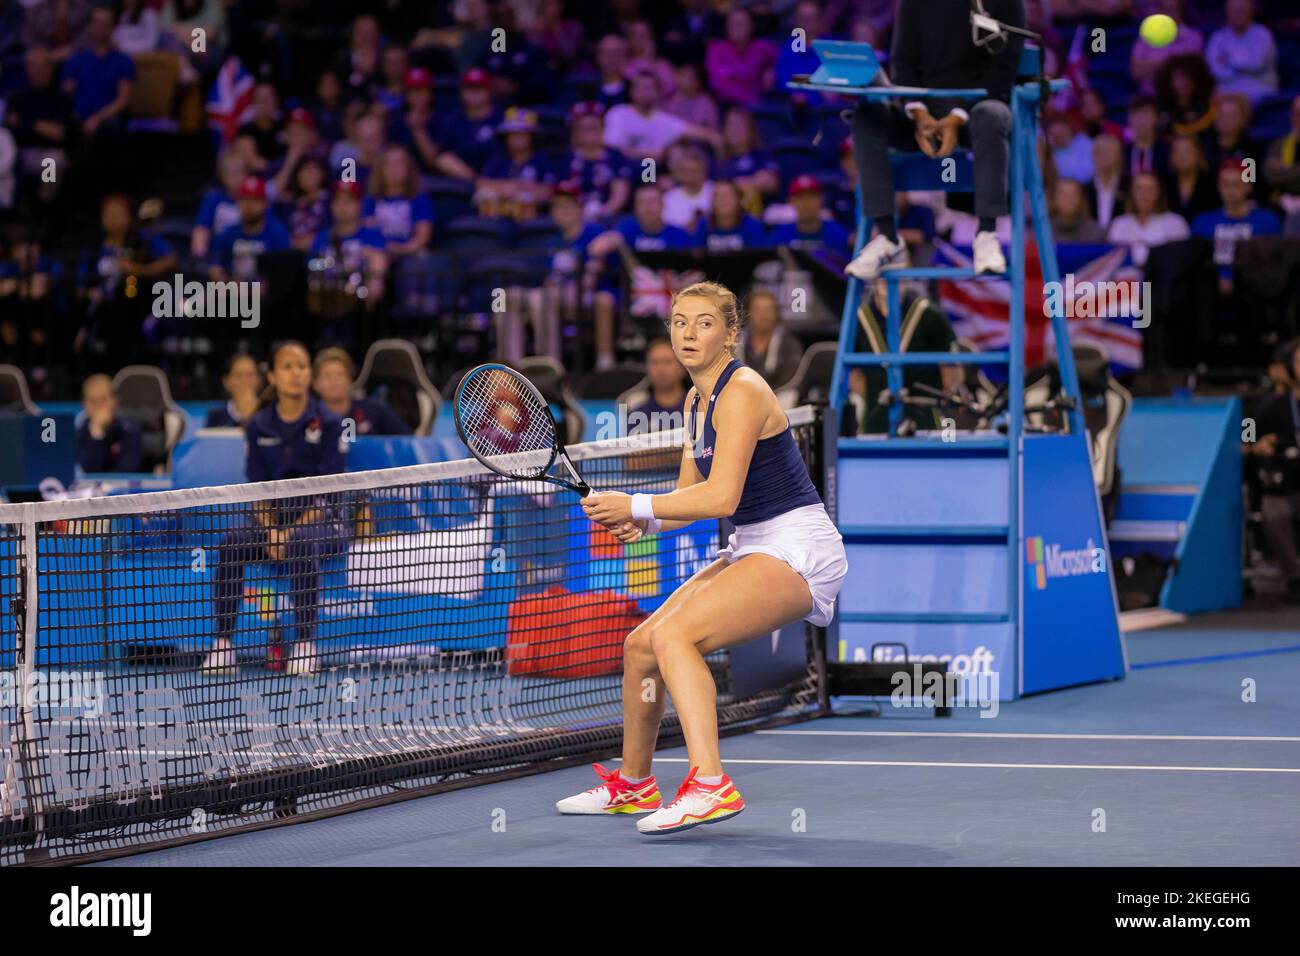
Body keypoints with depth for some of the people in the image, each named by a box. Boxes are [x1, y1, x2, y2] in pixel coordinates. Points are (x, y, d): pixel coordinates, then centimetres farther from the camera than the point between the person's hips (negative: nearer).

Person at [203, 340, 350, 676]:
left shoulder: (328, 424, -4)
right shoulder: (259, 426, 6)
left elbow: (329, 492, -8)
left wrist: (292, 531, -20)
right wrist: (270, 532, -15)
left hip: (320, 519, -3)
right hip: (271, 515, 3)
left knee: (302, 546, -37)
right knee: (231, 543, -27)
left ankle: (305, 644, -31)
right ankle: (222, 644, -26)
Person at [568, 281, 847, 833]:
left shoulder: (742, 390, -16)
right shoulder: (696, 402, 13)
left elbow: (721, 497, -24)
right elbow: (690, 495, 17)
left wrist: (636, 505, -19)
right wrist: (645, 522, -3)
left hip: (798, 549, -9)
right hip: (752, 549, 9)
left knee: (674, 635, -27)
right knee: (641, 645, 11)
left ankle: (710, 786, -35)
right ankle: (632, 786, 30)